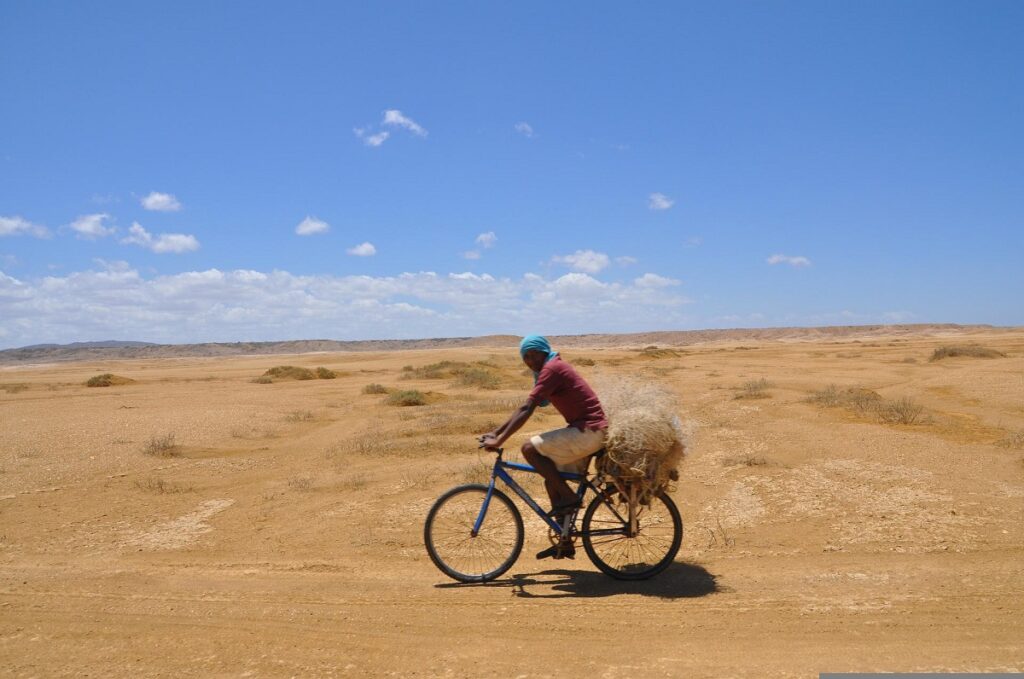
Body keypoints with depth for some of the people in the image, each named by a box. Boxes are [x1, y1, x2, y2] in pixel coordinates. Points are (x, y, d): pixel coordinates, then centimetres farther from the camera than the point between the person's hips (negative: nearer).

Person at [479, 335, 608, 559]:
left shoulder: (552, 369, -12)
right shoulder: (552, 370, 18)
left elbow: (526, 410, -19)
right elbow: (524, 409, 20)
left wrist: (499, 441, -19)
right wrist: (496, 432, 15)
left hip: (588, 432, -10)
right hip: (586, 431, 10)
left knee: (530, 449, -14)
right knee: (552, 481, 13)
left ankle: (569, 498, -5)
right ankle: (565, 544, 21)